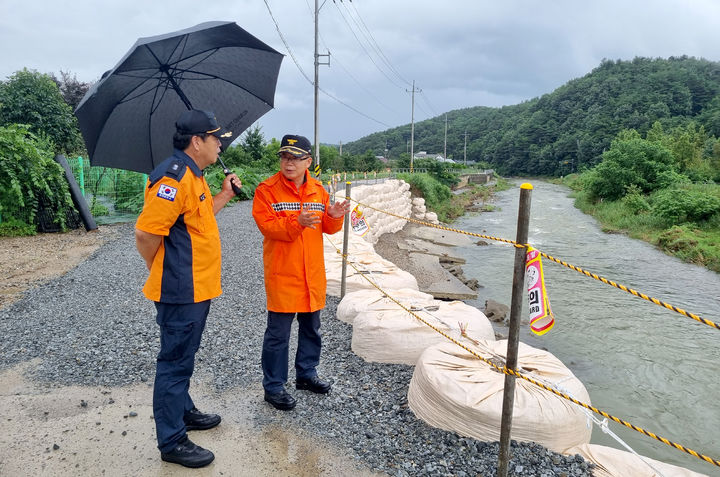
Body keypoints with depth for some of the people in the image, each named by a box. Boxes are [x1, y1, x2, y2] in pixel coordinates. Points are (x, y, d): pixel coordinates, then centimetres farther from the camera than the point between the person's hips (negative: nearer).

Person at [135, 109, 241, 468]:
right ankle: (172, 442, 14)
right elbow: (145, 234, -24)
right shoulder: (174, 177, -21)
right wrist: (164, 272, -9)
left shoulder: (194, 177, 13)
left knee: (183, 358, 23)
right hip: (182, 291, -10)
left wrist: (224, 194, 10)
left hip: (197, 289, 10)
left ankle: (183, 412, 40)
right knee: (175, 363, 1)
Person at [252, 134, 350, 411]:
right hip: (282, 275, -5)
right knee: (278, 333, 1)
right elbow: (267, 225, -17)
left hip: (312, 274, 6)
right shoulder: (267, 190, -8)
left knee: (311, 328, 18)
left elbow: (326, 228, 11)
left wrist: (334, 217, -11)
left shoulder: (318, 190, 8)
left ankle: (306, 374, 37)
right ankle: (273, 386, 17)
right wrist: (297, 223, -31)